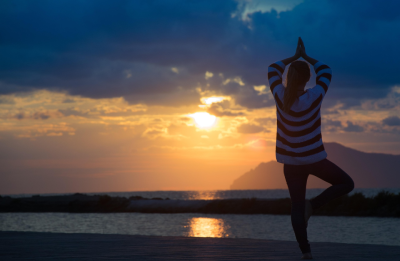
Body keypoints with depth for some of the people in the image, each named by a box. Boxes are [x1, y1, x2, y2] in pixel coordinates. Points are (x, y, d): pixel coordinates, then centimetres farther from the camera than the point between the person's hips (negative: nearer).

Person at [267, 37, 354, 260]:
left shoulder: (280, 95, -11)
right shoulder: (313, 97, -17)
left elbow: (273, 70, 7)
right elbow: (326, 71, 0)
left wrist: (295, 57, 12)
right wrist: (306, 57, 10)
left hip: (291, 161, 3)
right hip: (314, 158, -3)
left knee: (297, 206, 6)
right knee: (347, 183, 15)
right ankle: (313, 205, -2)